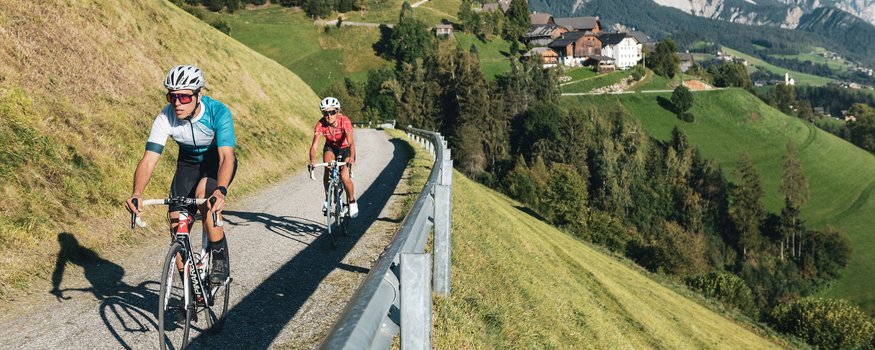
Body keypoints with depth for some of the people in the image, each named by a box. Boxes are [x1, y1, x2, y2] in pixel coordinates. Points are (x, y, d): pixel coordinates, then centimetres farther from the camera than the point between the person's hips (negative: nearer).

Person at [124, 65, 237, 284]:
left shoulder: (218, 112, -32)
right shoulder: (165, 118, -25)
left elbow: (226, 156, -41)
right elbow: (148, 160, -30)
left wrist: (220, 191, -59)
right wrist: (137, 194, -48)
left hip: (217, 160, -3)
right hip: (189, 163, 3)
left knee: (203, 192, -35)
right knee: (177, 225, -7)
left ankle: (220, 259, -19)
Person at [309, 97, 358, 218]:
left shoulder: (344, 121, -32)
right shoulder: (320, 124, -26)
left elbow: (351, 142, -42)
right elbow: (314, 145, -33)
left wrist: (352, 159, -58)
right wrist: (312, 161, -52)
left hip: (345, 149, -2)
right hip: (330, 148, 2)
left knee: (344, 177, -20)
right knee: (328, 168, -28)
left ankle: (352, 202, 5)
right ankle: (327, 200, -13)